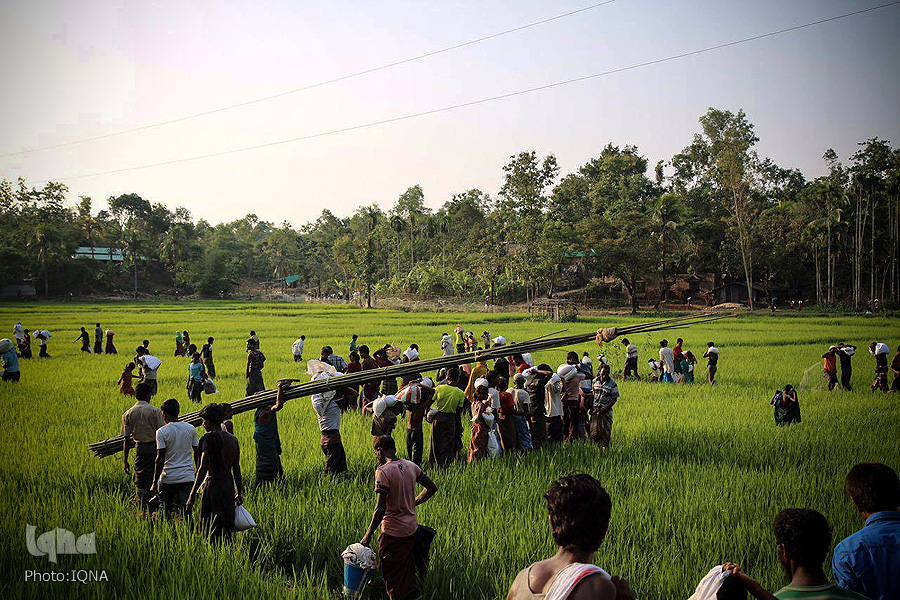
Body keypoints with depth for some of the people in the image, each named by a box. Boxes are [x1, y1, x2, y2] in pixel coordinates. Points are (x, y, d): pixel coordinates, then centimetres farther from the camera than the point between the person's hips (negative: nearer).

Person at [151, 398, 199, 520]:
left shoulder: (161, 432, -7)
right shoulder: (191, 429, 4)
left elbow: (160, 459, -11)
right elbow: (197, 453, 10)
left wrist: (154, 483, -7)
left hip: (168, 478, -2)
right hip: (187, 477, 3)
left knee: (165, 512, 14)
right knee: (186, 513, 0)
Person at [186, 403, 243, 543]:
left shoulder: (208, 439, -12)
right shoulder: (233, 440, 8)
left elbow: (202, 469, -17)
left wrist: (192, 495, -16)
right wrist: (239, 493, 20)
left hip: (213, 485, -7)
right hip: (229, 486, 7)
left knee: (210, 529, 0)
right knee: (226, 528, 15)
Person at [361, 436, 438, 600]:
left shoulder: (383, 471, -19)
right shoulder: (411, 466, 1)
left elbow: (381, 508, -23)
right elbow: (432, 488, 10)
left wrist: (368, 535, -16)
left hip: (393, 533, -6)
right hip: (412, 529, 6)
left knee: (392, 574, 8)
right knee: (408, 568, 22)